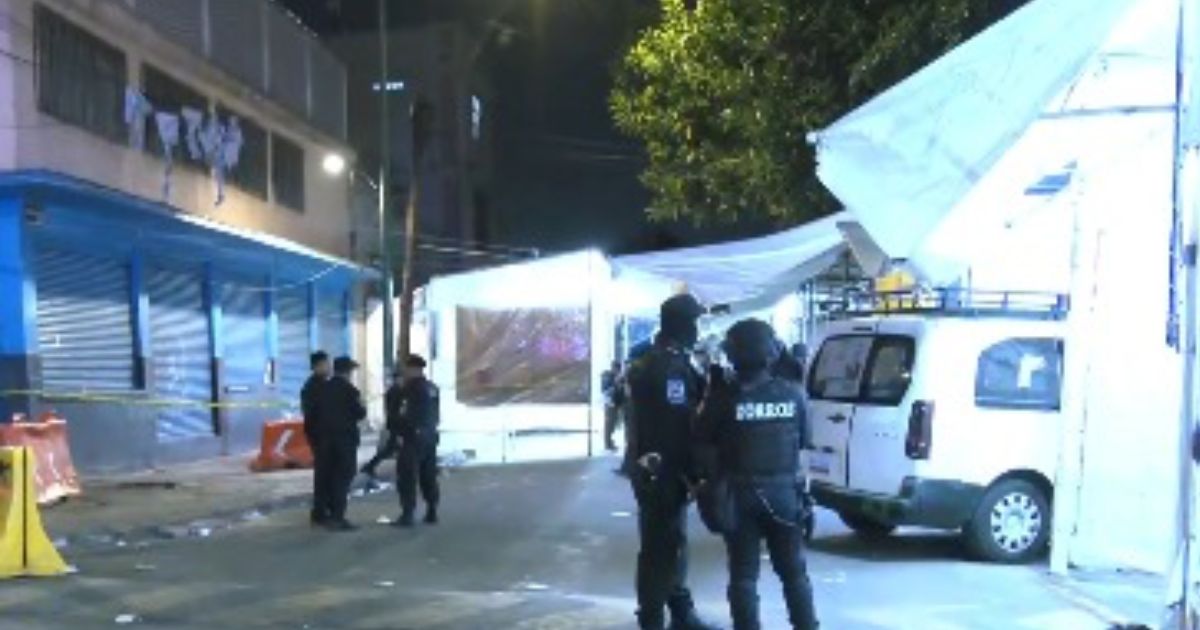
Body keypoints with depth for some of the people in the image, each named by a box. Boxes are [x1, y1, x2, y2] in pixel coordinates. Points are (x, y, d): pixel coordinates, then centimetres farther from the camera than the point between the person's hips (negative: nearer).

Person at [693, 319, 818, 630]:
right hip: (784, 492, 3)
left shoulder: (723, 396, -14)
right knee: (794, 571, 16)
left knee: (744, 575, 6)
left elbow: (701, 445, -5)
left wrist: (708, 477, 12)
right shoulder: (791, 393, -5)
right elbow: (803, 440, 9)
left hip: (740, 496, -2)